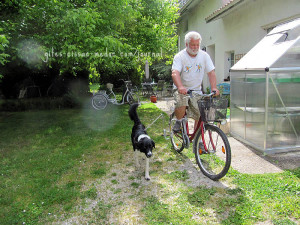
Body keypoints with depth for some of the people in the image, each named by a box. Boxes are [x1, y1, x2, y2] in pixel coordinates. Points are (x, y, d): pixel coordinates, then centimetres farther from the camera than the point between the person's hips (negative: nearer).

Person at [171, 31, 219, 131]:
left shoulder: (204, 56, 0)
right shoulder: (180, 56, -10)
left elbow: (211, 72, -5)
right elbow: (175, 73, -25)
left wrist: (214, 88, -22)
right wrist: (180, 87, -45)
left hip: (197, 90, 3)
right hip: (182, 89, -3)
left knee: (200, 115, -4)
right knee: (181, 104, -32)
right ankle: (178, 121, 0)